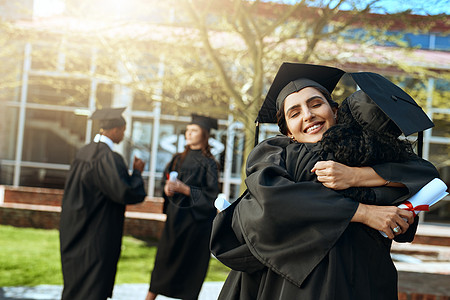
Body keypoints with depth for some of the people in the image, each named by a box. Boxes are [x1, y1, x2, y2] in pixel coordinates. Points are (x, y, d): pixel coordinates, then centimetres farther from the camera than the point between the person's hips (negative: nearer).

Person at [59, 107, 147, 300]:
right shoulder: (108, 158, -22)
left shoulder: (84, 152, 5)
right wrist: (137, 173, -9)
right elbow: (127, 193, -26)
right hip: (98, 236, -9)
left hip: (75, 232, 9)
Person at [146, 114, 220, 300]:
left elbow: (211, 195, -11)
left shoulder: (208, 163, -6)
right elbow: (167, 178, 17)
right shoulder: (179, 159, 11)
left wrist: (184, 189, -19)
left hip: (196, 220, -5)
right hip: (175, 216, 5)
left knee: (191, 263, -1)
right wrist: (167, 187, -7)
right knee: (164, 258, 5)